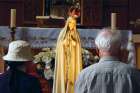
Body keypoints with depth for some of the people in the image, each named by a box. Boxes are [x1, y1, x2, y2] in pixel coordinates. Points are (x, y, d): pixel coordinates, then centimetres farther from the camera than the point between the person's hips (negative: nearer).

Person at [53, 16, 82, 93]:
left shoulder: (76, 35, 5)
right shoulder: (62, 34, 3)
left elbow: (78, 50, 5)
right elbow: (59, 49, 3)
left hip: (73, 61, 1)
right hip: (63, 61, -1)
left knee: (72, 77, -3)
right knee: (62, 78, -3)